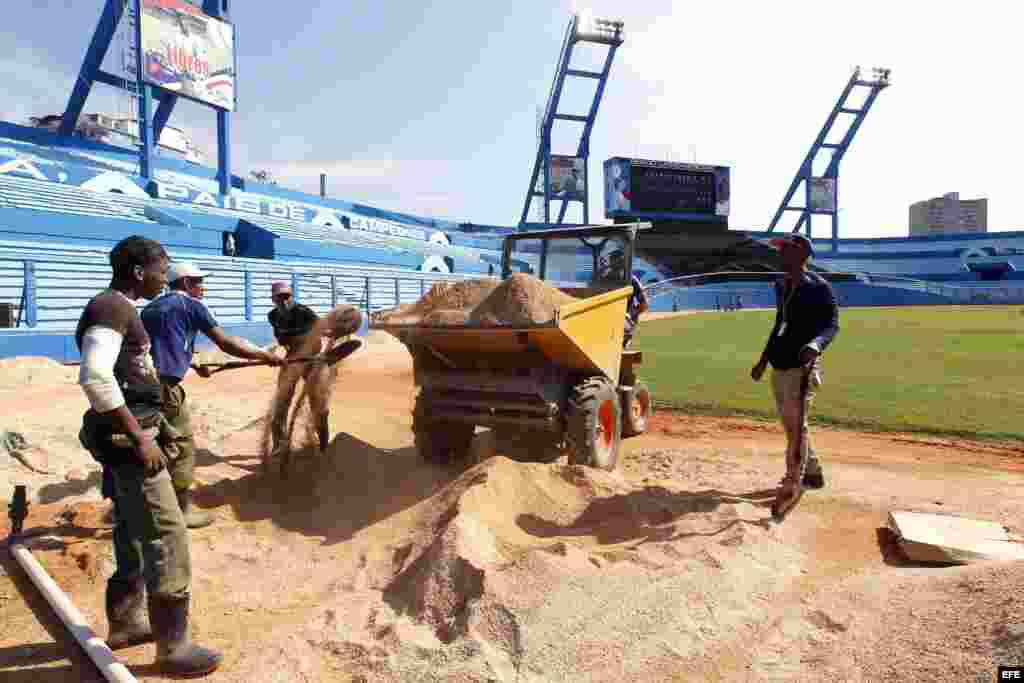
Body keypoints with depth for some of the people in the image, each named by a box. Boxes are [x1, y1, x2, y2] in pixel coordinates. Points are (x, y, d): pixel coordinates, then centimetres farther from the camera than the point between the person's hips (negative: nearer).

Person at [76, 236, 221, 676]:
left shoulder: (120, 307, 15)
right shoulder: (111, 307, -16)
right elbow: (95, 377, -29)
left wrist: (156, 424, 24)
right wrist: (139, 436, -26)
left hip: (133, 430, 11)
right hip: (126, 436, -11)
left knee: (133, 534, 20)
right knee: (167, 539, -5)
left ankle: (124, 624, 36)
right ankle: (173, 648, 5)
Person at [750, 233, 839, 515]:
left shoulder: (818, 287, -10)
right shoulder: (780, 285, 14)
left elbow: (832, 324, -17)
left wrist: (815, 345, -38)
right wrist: (763, 360, 25)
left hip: (802, 366, -9)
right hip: (779, 366, 9)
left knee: (796, 425, -11)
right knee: (790, 426, 17)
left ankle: (793, 484, -4)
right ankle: (812, 473, 33)